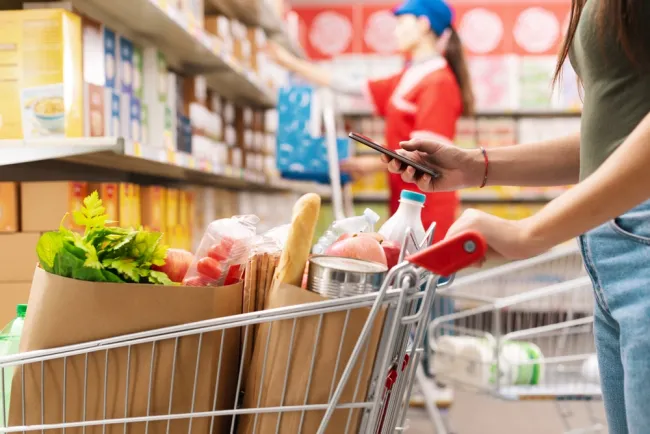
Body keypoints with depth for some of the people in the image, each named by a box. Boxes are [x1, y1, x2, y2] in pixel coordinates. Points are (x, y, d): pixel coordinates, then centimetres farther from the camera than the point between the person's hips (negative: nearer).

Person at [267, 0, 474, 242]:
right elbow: (351, 87, 20)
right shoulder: (407, 79, 16)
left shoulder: (439, 81, -10)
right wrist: (293, 65, 23)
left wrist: (375, 165, -10)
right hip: (405, 204, 8)